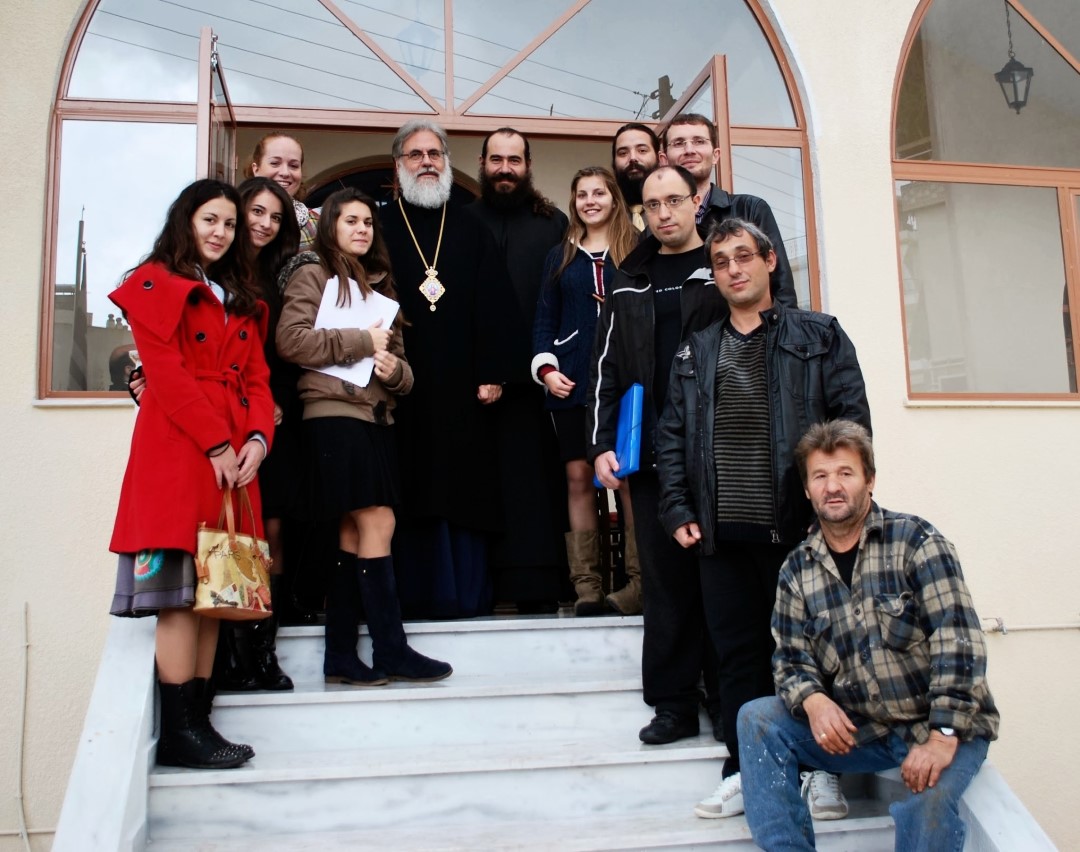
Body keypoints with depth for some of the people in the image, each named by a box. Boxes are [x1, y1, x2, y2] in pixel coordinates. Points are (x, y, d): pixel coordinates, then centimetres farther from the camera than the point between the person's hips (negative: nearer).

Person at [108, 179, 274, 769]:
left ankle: (199, 719, 8)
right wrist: (216, 443, -15)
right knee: (179, 587, -10)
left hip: (234, 453, 7)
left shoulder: (242, 299, 24)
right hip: (177, 448, -7)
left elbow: (257, 376, 15)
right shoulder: (155, 284, 3)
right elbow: (166, 374, -8)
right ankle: (178, 731, -7)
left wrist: (258, 437, -4)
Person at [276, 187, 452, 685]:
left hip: (375, 417, 6)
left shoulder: (378, 285, 22)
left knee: (353, 534, 4)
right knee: (377, 525, -11)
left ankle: (340, 655, 8)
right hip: (334, 414, -6)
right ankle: (392, 650, -5)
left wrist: (395, 370, -3)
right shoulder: (314, 275, 4)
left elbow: (397, 360, 21)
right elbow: (290, 340, -11)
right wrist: (362, 341, -10)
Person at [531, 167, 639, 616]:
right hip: (572, 381, 3)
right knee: (579, 475, 0)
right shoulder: (560, 256, 18)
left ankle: (638, 581, -1)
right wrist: (545, 367, -1)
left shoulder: (636, 250, 9)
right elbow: (544, 318, 14)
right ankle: (586, 583, 4)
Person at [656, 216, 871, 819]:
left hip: (796, 524, -3)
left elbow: (853, 423, -1)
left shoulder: (819, 336, 5)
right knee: (737, 651, 8)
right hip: (720, 532, 3)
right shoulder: (696, 352, 14)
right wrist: (679, 511, 2)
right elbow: (673, 436, 12)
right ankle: (746, 772, 18)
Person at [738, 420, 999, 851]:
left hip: (939, 725, -4)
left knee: (930, 794, -34)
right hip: (858, 730, 5)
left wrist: (943, 735, -26)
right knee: (756, 719, -12)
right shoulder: (796, 569, 4)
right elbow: (790, 657, 4)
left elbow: (958, 638, -18)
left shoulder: (916, 540, -9)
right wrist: (813, 701, -20)